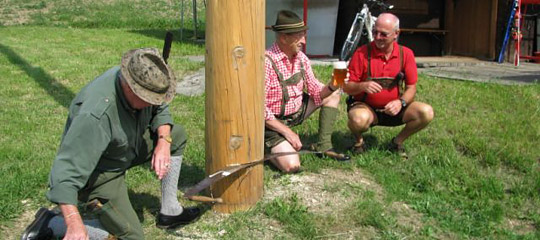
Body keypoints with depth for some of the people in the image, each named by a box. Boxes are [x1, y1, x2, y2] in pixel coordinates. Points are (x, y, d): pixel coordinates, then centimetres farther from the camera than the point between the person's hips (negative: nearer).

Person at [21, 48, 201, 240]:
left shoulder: (142, 84, -18)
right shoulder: (96, 114, -40)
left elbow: (160, 110, 3)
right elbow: (66, 170, -40)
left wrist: (164, 141, -17)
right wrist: (74, 222, -48)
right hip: (96, 173, -8)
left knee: (177, 136, 3)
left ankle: (170, 212, 12)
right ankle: (51, 223, 3)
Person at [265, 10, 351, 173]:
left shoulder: (301, 58, -3)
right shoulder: (267, 62, -26)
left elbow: (316, 91, 5)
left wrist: (332, 86, -17)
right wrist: (287, 132, -22)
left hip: (297, 112, 8)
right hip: (273, 121, -8)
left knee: (333, 95, 5)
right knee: (292, 165, -26)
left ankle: (324, 147, 6)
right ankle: (265, 146, 6)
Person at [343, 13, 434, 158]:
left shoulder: (406, 54, -2)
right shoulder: (362, 53, -11)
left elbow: (411, 87, 0)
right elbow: (346, 87, -10)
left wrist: (401, 102, -21)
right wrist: (363, 86, -31)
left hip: (392, 109, 4)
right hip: (365, 107, -3)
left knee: (426, 112, -20)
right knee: (359, 119, -39)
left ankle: (397, 142, 6)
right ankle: (359, 141, 0)